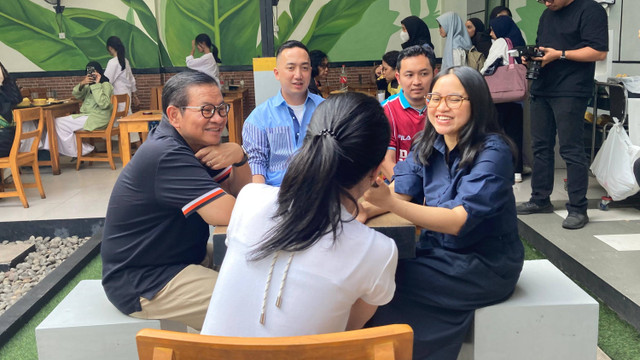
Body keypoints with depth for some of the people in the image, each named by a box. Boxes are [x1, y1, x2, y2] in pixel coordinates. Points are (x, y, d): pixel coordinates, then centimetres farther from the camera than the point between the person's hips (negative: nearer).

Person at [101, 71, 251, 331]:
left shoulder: (196, 144, 5)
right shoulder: (166, 157, -26)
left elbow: (241, 192, 7)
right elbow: (231, 214, -29)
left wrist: (239, 156, -15)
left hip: (186, 256, 10)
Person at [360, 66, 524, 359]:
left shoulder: (492, 152, -19)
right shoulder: (428, 145, 1)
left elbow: (458, 221, -27)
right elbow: (400, 189, -1)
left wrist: (390, 202, -39)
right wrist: (364, 208, -23)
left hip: (485, 265, -6)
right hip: (438, 251, 6)